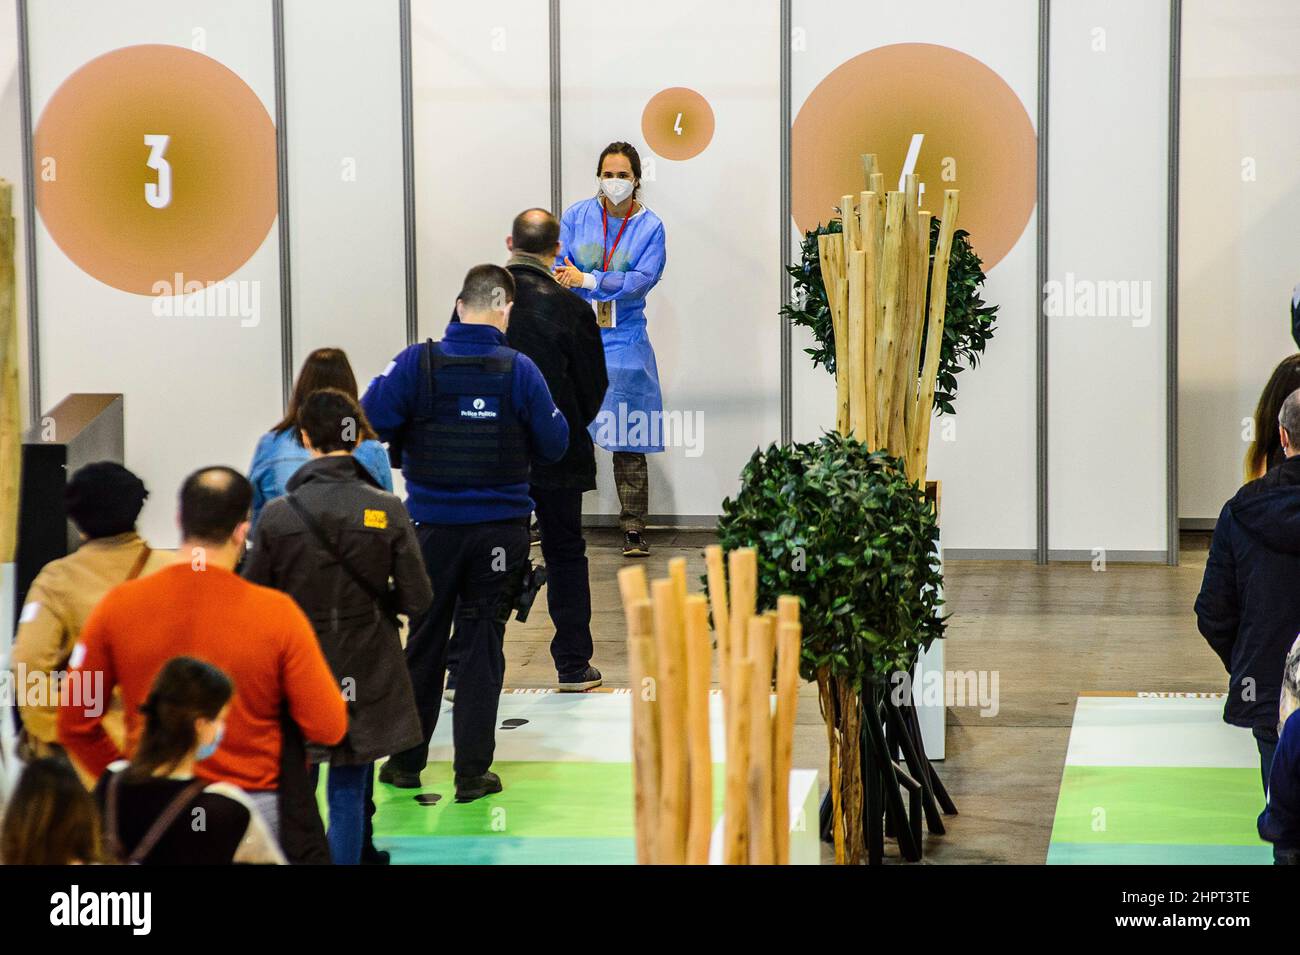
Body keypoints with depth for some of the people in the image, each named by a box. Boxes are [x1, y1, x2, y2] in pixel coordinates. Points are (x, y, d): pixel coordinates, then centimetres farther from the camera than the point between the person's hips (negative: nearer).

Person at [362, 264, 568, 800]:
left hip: (435, 528, 1)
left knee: (423, 643, 14)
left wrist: (411, 439, 6)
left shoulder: (418, 364, -9)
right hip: (501, 528, -1)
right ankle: (472, 772, 5)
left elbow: (368, 421, -13)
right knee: (482, 646, 6)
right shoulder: (519, 370, -8)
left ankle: (406, 760, 22)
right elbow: (554, 444, -2)